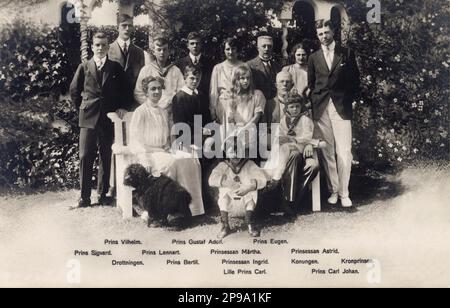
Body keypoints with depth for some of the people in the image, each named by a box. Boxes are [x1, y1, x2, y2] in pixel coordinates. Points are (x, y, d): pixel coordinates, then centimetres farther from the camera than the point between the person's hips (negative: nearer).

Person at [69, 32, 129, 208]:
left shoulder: (115, 68, 7)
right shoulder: (84, 67, 7)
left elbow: (124, 90, 12)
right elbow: (74, 91, 14)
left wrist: (122, 107, -1)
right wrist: (82, 108, 9)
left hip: (109, 119, 1)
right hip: (88, 119, 0)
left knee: (106, 158, 6)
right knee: (85, 157, -3)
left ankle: (103, 194, 17)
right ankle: (85, 196, 4)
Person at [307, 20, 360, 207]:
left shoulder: (347, 54, 10)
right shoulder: (314, 58, 13)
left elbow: (355, 79, 11)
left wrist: (347, 99, 3)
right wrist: (315, 103, 5)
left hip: (341, 107, -1)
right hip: (321, 109, 1)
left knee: (344, 151, -8)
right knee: (327, 153, 1)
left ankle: (344, 192, 0)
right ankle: (333, 190, 10)